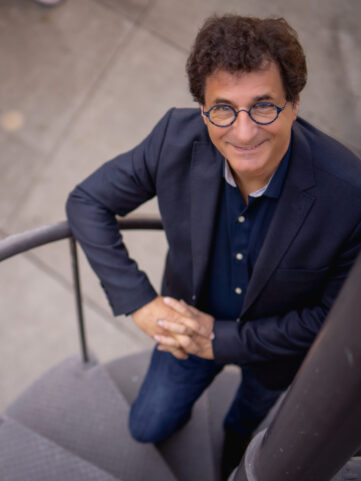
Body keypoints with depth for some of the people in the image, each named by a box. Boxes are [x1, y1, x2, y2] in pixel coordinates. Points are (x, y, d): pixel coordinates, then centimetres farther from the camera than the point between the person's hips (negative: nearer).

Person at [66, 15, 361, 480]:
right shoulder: (177, 137, -30)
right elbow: (86, 202, -16)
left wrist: (221, 338, -24)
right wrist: (140, 303, -23)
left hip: (275, 342, -1)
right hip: (192, 319, 2)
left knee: (250, 417, 33)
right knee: (147, 428, 24)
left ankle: (237, 430, 71)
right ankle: (179, 406, 60)